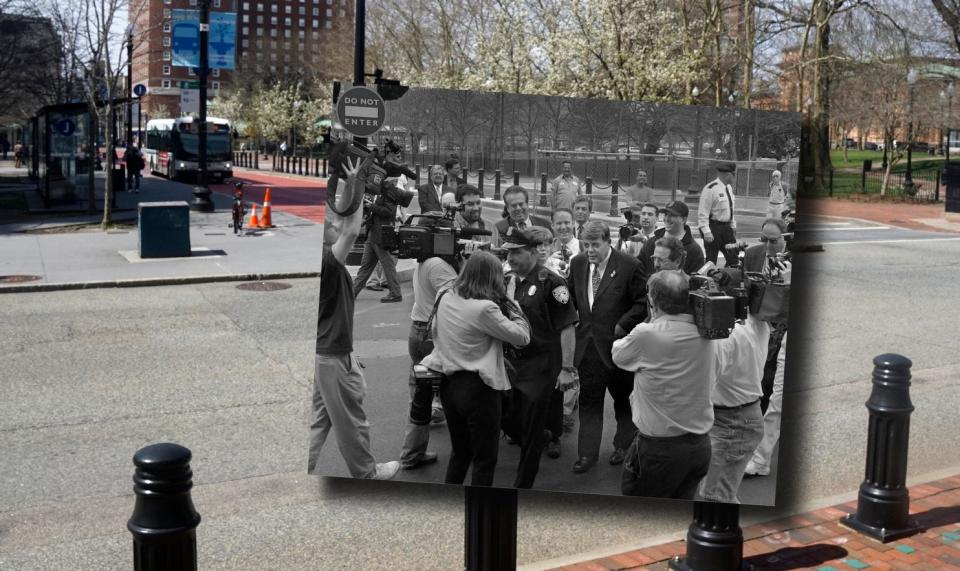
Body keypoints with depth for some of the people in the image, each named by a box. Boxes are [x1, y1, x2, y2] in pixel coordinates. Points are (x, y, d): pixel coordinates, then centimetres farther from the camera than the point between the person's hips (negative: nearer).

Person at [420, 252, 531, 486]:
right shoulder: (485, 308, -20)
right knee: (485, 459, 7)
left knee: (459, 452, 23)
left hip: (448, 384, 7)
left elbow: (435, 332, 17)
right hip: (478, 387, -7)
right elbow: (522, 337, -13)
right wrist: (513, 308, -1)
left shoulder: (447, 299, 2)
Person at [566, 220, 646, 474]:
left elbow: (643, 302, -10)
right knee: (588, 400, 6)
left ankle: (624, 446, 33)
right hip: (588, 344, 4)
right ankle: (587, 453, 12)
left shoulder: (629, 266, -13)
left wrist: (623, 325, -16)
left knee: (622, 397, 15)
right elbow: (572, 295, 17)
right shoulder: (577, 263, 2)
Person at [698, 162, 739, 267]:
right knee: (711, 261, 0)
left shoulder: (729, 187, 10)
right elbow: (703, 213, -18)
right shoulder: (710, 189, -17)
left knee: (733, 258, 8)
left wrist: (733, 226, 17)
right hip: (714, 228, -8)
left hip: (727, 227, 8)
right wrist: (706, 232, -23)